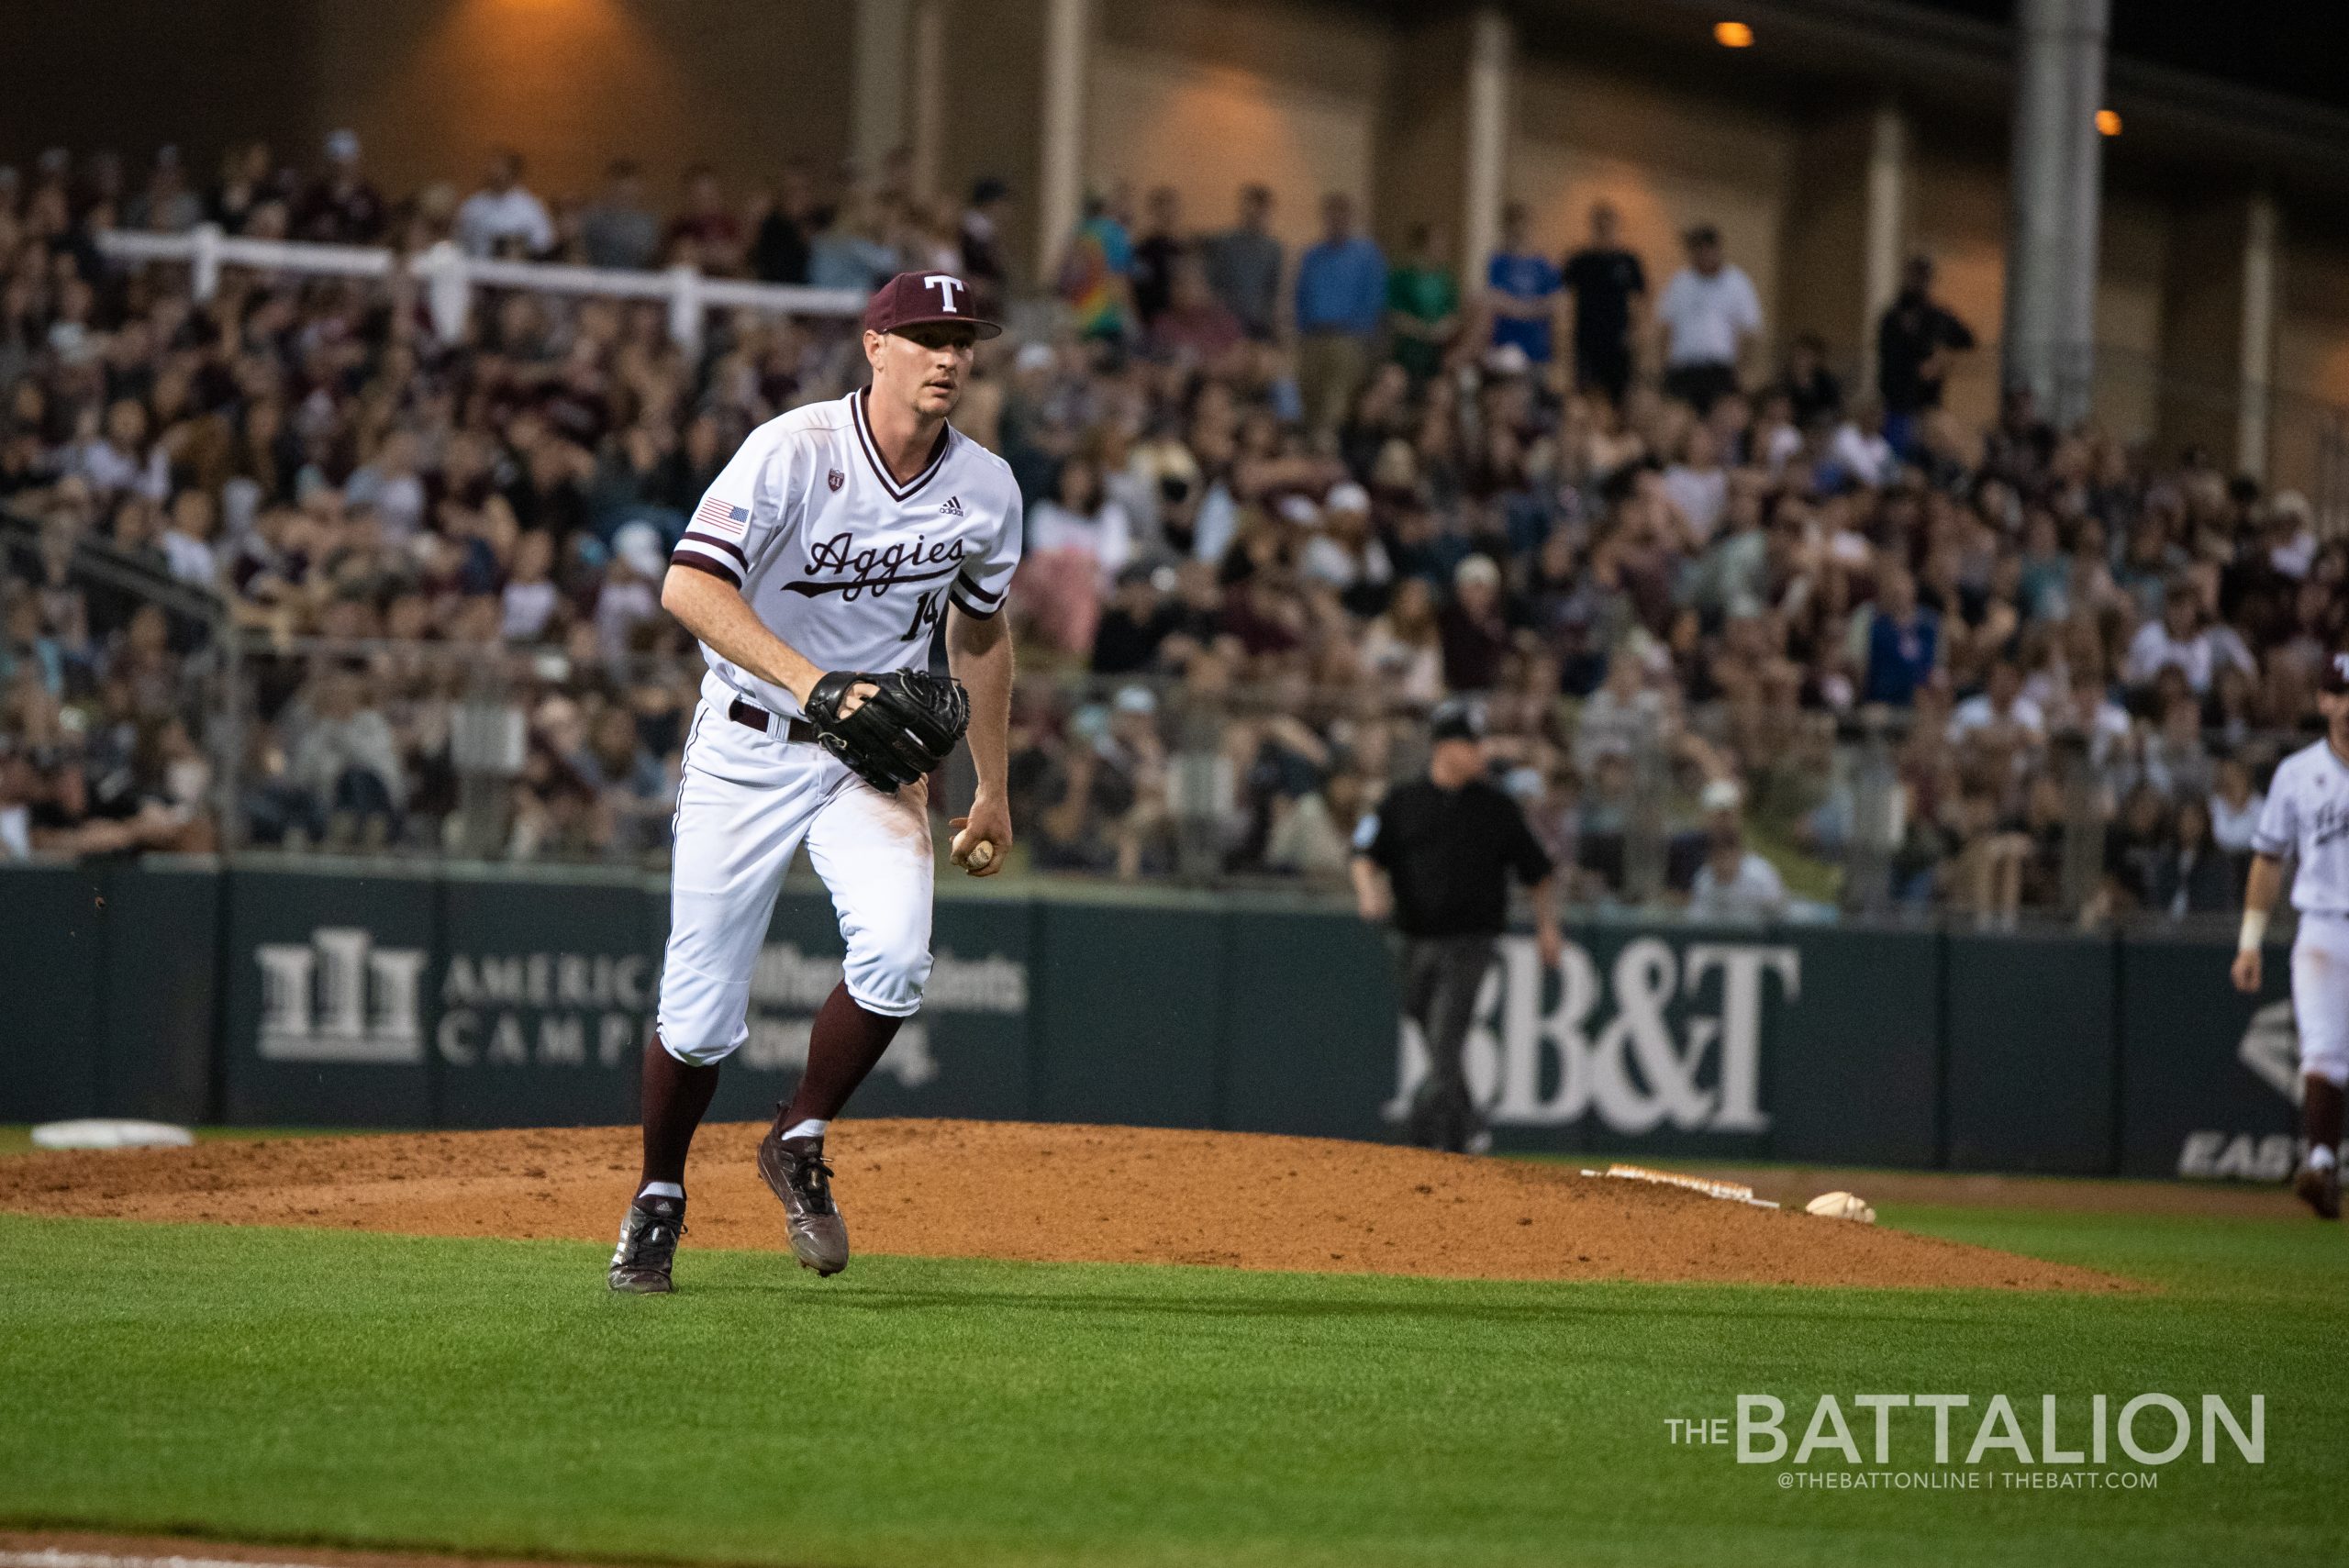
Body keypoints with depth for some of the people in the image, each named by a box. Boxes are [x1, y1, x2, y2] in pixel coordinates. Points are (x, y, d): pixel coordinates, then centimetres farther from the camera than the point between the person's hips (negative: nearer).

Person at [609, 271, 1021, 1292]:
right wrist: (811, 682, -40)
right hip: (749, 745, -3)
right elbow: (688, 586, -29)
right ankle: (658, 1197, 25)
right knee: (702, 1006, -1)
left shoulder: (985, 488, -2)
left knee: (895, 953, -23)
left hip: (876, 754, 3)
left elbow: (979, 632, 15)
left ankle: (800, 1145, 2)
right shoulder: (792, 453, -18)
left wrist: (993, 789, 18)